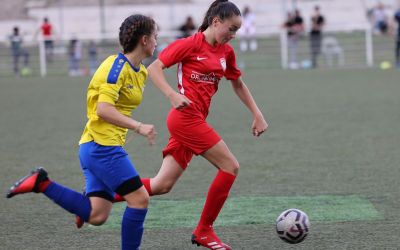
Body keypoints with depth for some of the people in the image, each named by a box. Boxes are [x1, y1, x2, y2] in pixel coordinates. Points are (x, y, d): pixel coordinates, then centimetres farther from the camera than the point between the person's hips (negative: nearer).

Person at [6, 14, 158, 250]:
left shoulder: (141, 71, 14)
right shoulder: (117, 66, -15)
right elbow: (103, 109, -25)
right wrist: (138, 127, -30)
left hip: (101, 147, 9)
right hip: (102, 146, -9)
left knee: (96, 216, 3)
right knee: (140, 199, -9)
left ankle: (42, 184, 8)